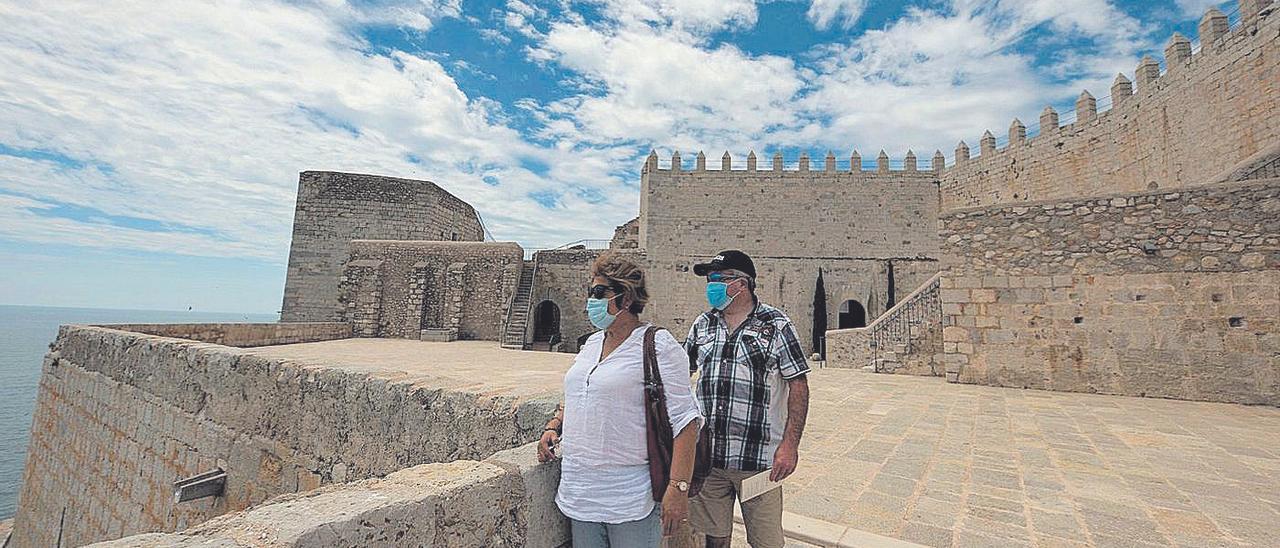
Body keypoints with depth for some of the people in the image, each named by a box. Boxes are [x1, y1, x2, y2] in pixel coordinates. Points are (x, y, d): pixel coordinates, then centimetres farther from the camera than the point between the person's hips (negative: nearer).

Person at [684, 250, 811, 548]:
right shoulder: (702, 324, 7)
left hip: (758, 458, -3)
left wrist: (790, 444, -13)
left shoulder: (777, 325, -5)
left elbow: (798, 385, -6)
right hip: (706, 456, 4)